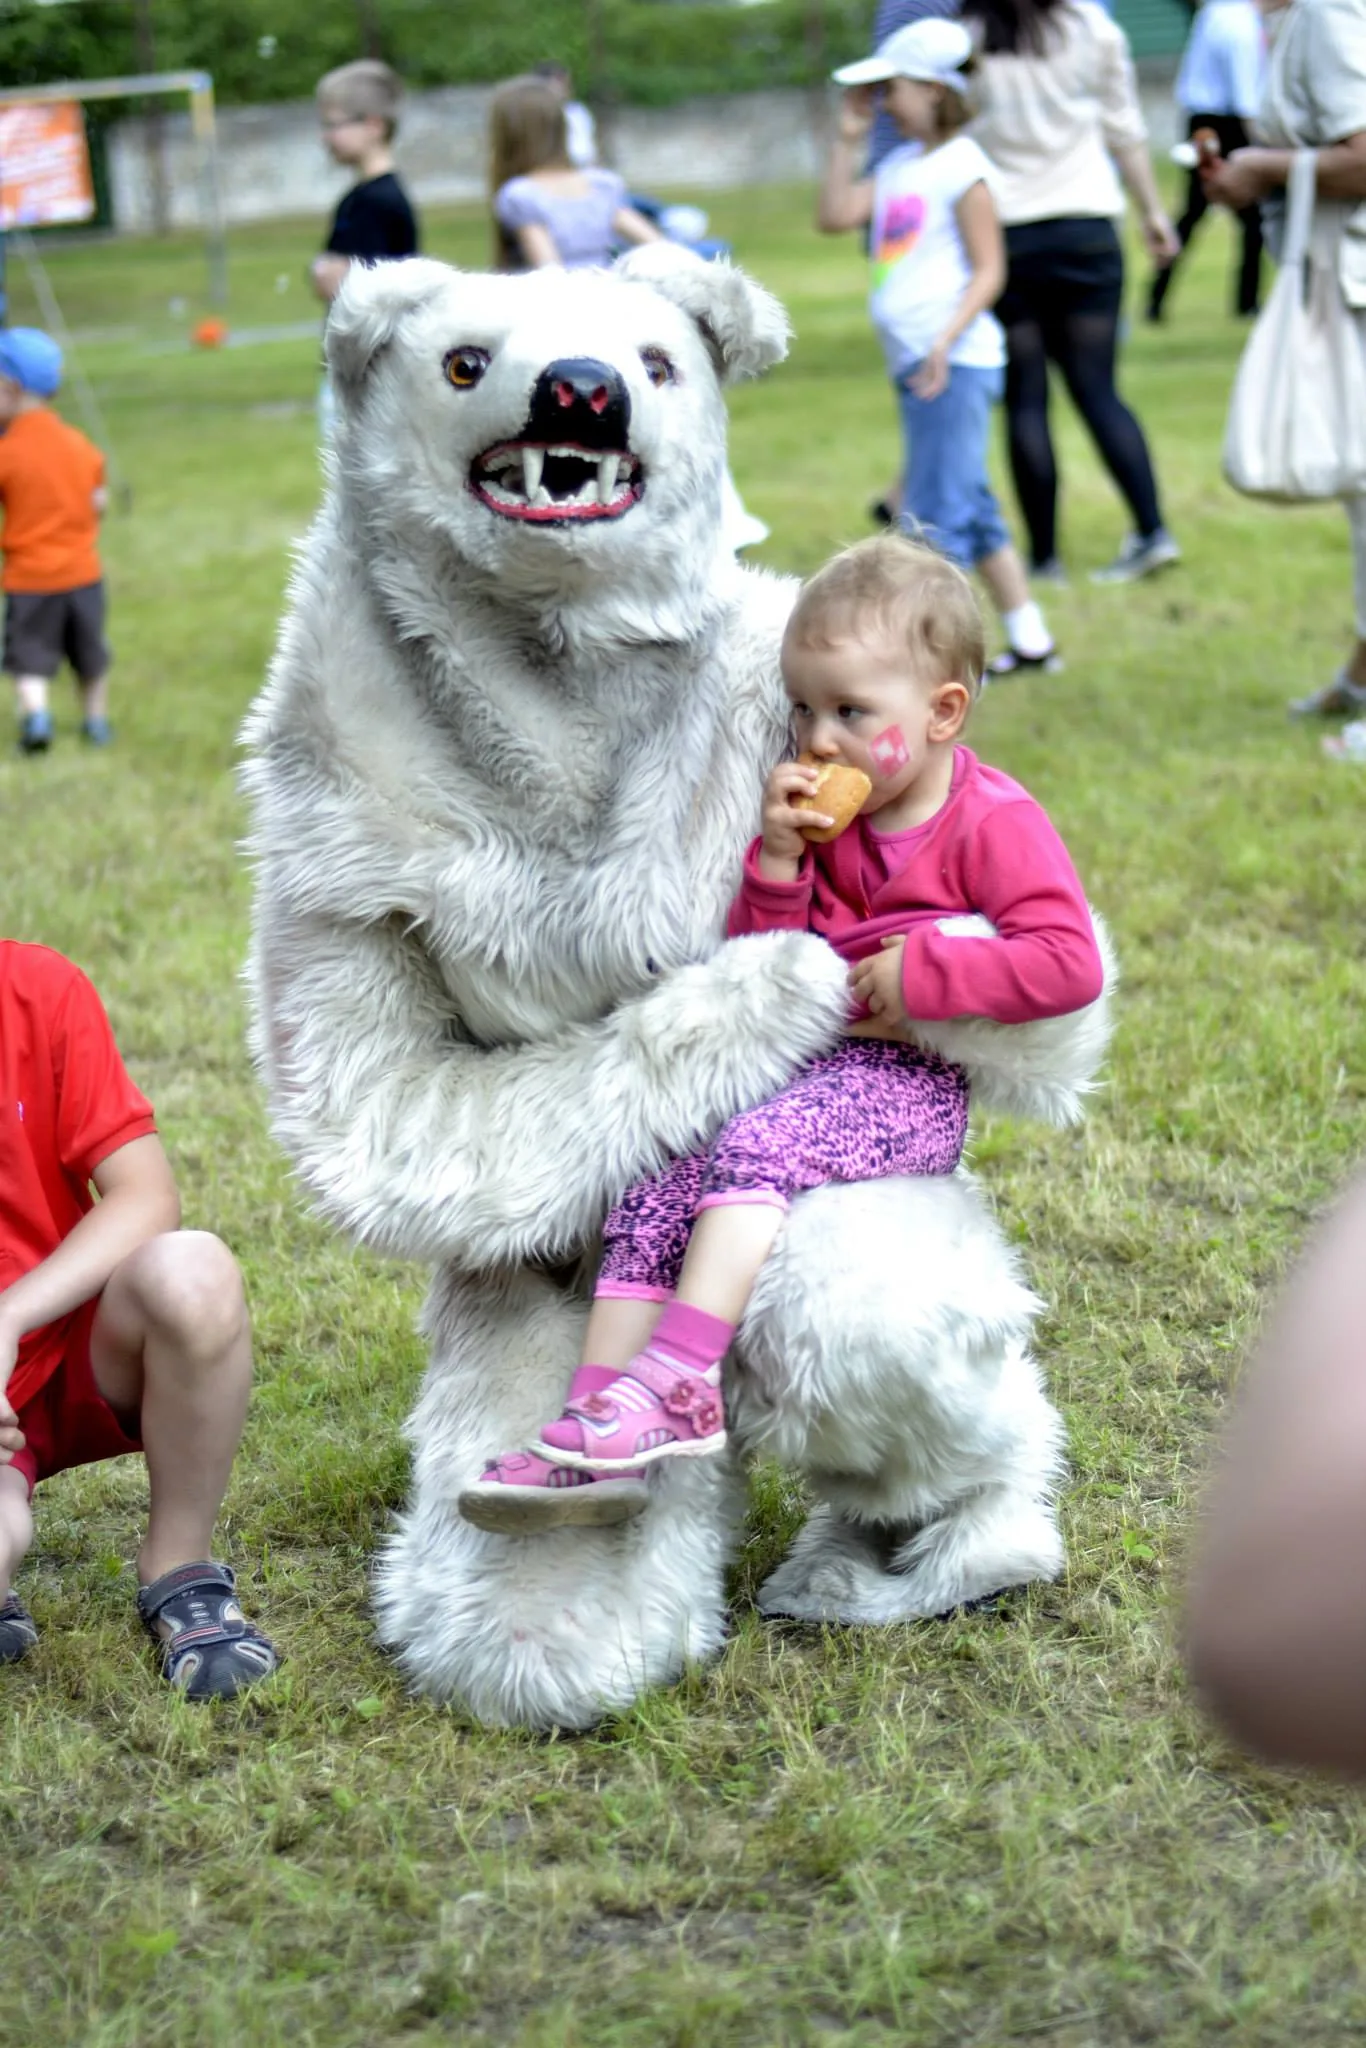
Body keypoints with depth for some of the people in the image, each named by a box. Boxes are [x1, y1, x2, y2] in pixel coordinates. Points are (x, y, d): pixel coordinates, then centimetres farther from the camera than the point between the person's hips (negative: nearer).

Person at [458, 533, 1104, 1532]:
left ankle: (676, 1385, -37)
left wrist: (921, 972, -21)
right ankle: (598, 1427, -21)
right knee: (654, 1185, -15)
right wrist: (776, 861, -7)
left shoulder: (996, 823, -8)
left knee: (756, 1150, -32)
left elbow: (1071, 963, -19)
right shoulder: (823, 818, 12)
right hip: (804, 1061, 7)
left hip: (915, 1081, -6)